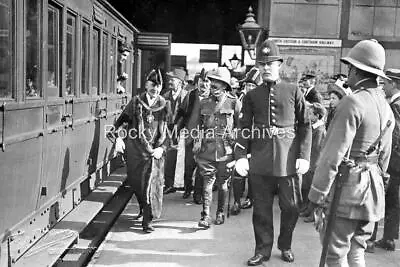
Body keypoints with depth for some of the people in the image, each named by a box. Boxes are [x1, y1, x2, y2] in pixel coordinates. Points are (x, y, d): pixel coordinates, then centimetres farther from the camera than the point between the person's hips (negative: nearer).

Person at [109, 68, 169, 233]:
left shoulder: (164, 106, 3)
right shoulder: (136, 102, 1)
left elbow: (168, 132, 5)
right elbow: (120, 121, 6)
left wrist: (162, 148, -7)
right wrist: (118, 138, -8)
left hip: (154, 152, -1)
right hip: (135, 150, 1)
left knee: (151, 185, -4)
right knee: (136, 183, 13)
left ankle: (147, 221, 6)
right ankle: (143, 208, 40)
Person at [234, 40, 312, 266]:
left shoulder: (294, 91, 4)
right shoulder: (251, 95, 9)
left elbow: (305, 126, 3)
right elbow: (244, 128, 7)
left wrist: (304, 156, -5)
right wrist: (241, 156, -5)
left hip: (289, 160, -1)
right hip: (260, 161, 1)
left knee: (291, 207, 7)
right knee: (261, 208, 8)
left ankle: (285, 246, 30)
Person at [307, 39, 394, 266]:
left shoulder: (352, 103, -17)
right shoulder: (386, 107, 10)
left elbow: (334, 155, -18)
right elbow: (385, 155, 16)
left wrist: (317, 194, -13)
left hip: (348, 187, -8)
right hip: (373, 188, 8)